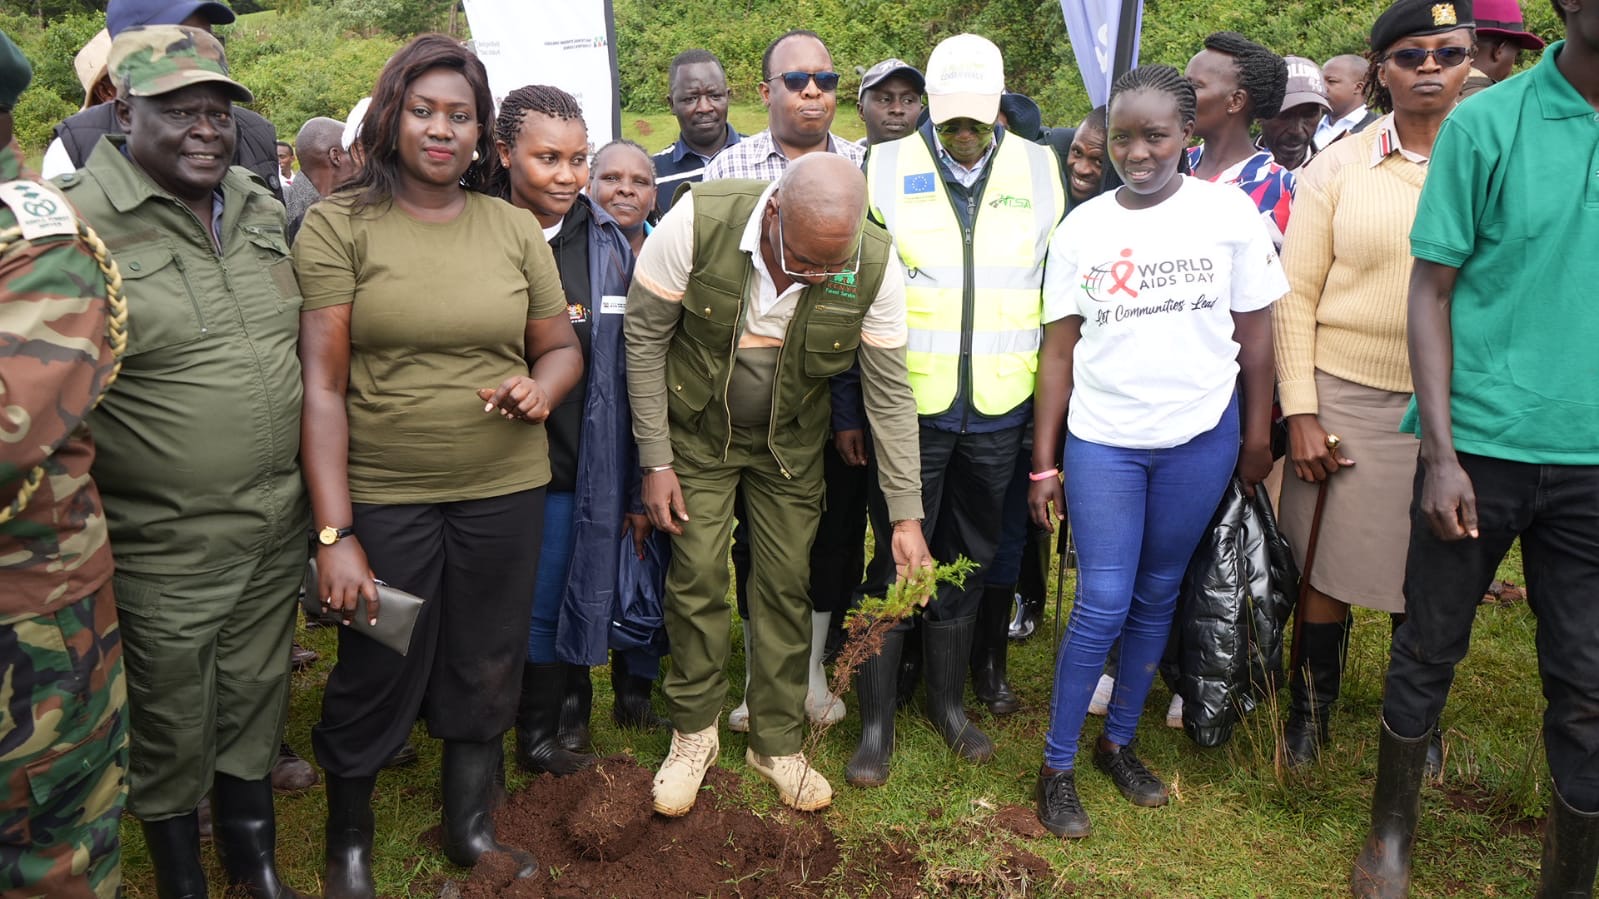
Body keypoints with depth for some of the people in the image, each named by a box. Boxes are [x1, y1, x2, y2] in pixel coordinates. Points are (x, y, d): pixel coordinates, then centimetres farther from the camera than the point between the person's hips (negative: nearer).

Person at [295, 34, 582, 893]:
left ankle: (469, 827, 38)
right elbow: (321, 385, -10)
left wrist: (541, 386, -13)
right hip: (382, 496, -3)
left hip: (505, 490, 3)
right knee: (375, 677, 8)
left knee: (486, 670, 15)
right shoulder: (338, 225, -5)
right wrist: (335, 533, -15)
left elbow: (562, 347, 12)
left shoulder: (515, 227, 4)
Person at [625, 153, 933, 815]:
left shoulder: (875, 265, -24)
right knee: (698, 578, -1)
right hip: (697, 432, -1)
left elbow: (890, 393, -13)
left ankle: (777, 743, 23)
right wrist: (656, 462, -12)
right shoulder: (699, 222, -29)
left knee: (787, 585, 5)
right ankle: (693, 733, 21)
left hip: (789, 444, 1)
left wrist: (906, 515, -15)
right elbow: (645, 337, -15)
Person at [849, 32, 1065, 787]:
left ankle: (949, 699, 32)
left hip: (998, 411, 2)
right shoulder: (885, 169, -2)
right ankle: (876, 723, 17)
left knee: (969, 560, 15)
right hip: (908, 406, -2)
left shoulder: (1041, 172, 3)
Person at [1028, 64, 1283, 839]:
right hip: (1102, 439, -1)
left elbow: (1254, 333, 3)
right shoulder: (1081, 228, 0)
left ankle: (1120, 741, 29)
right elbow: (1059, 351, 1)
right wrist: (1043, 464, 0)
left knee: (1158, 596, 12)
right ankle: (1057, 766, 13)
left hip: (1200, 438, 1)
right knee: (1102, 605, -2)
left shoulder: (1228, 211, -2)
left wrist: (1257, 438, 2)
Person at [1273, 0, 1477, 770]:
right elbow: (1295, 294, 1)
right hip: (1344, 396, -1)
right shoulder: (1337, 166, 1)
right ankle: (1308, 713, 25)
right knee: (1329, 568, 5)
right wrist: (1299, 412, -5)